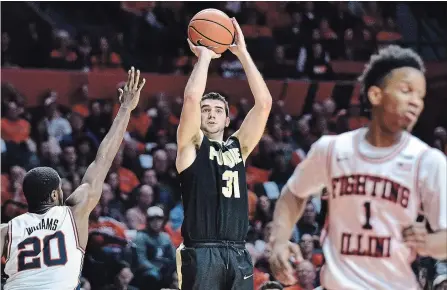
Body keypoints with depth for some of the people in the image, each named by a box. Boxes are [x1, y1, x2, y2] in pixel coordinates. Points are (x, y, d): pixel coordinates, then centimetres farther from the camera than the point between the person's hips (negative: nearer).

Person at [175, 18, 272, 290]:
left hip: (238, 254, 5)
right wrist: (205, 55, 1)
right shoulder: (192, 145, 6)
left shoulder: (238, 147, 17)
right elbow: (192, 98, -11)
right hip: (201, 253, -5)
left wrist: (242, 53, 6)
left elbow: (264, 102, 8)